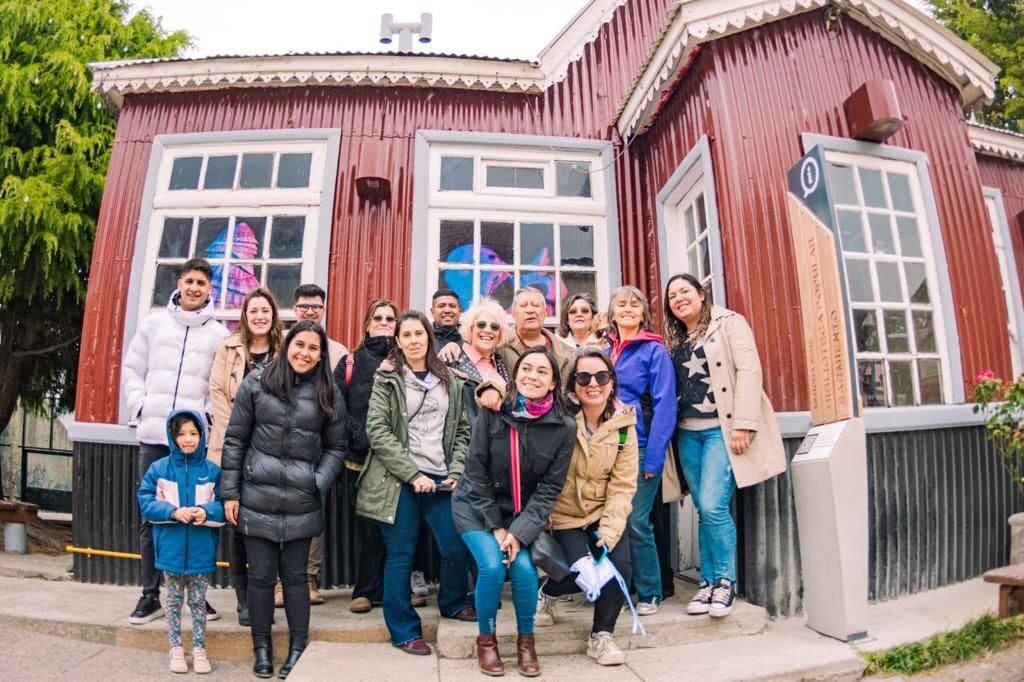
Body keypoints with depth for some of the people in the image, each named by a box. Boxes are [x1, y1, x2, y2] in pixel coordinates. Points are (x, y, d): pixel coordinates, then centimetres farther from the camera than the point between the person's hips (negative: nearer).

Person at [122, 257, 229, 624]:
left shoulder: (219, 333, 4)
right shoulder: (154, 322, 9)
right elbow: (131, 369, 13)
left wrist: (208, 415, -8)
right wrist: (140, 407, 1)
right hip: (153, 435, 2)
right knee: (150, 517, 8)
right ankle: (150, 596, 20)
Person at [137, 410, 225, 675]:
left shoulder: (212, 470, -6)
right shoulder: (158, 468, -4)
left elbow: (224, 504, -5)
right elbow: (146, 501, -5)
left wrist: (207, 512, -25)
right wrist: (173, 512, -19)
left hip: (201, 551, 0)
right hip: (171, 549, 1)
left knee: (198, 602, 12)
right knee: (174, 601, 16)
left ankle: (200, 649, 26)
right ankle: (176, 649, 30)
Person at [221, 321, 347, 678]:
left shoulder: (329, 394, 1)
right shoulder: (256, 382, 0)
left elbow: (336, 447, 7)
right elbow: (235, 439, 3)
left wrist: (319, 484, -6)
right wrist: (230, 492, 0)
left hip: (301, 504, 0)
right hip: (257, 499, 0)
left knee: (295, 575, 10)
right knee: (261, 576, 10)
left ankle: (298, 648, 26)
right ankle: (262, 648, 29)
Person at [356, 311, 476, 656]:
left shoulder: (450, 381, 10)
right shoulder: (387, 379, 0)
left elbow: (462, 430, 11)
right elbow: (377, 431, -9)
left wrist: (457, 472, -3)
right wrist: (413, 474, -14)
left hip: (440, 479, 3)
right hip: (398, 481, -3)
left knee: (457, 548, 4)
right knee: (401, 554, 4)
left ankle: (452, 602, 33)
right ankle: (404, 630, 21)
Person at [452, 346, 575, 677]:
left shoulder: (564, 428, -14)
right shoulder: (492, 413, -16)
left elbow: (549, 489, -10)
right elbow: (475, 473, -11)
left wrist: (519, 532, -19)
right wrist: (496, 527, -13)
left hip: (523, 513, 1)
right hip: (477, 507, -1)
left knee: (524, 567, -18)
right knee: (492, 566, -19)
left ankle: (526, 640, 10)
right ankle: (486, 640, 8)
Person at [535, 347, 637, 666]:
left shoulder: (623, 424, -5)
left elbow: (623, 486, -5)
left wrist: (609, 531, -16)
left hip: (602, 514, 3)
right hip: (563, 516, -3)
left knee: (619, 564, -17)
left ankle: (601, 636, 10)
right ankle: (546, 592, 19)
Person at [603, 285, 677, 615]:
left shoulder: (654, 350, -3)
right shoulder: (606, 352, 13)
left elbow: (665, 405, -10)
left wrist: (653, 457, -16)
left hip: (639, 448, -5)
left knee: (636, 523, -3)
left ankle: (649, 593, 15)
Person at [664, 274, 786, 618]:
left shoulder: (729, 322, -1)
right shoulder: (674, 338, 16)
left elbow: (749, 370, -10)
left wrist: (744, 424, -18)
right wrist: (671, 429, 5)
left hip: (722, 428, -5)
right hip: (688, 433, 6)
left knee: (713, 506, -11)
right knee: (704, 510, 8)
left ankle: (725, 581, 7)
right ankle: (708, 580, 19)